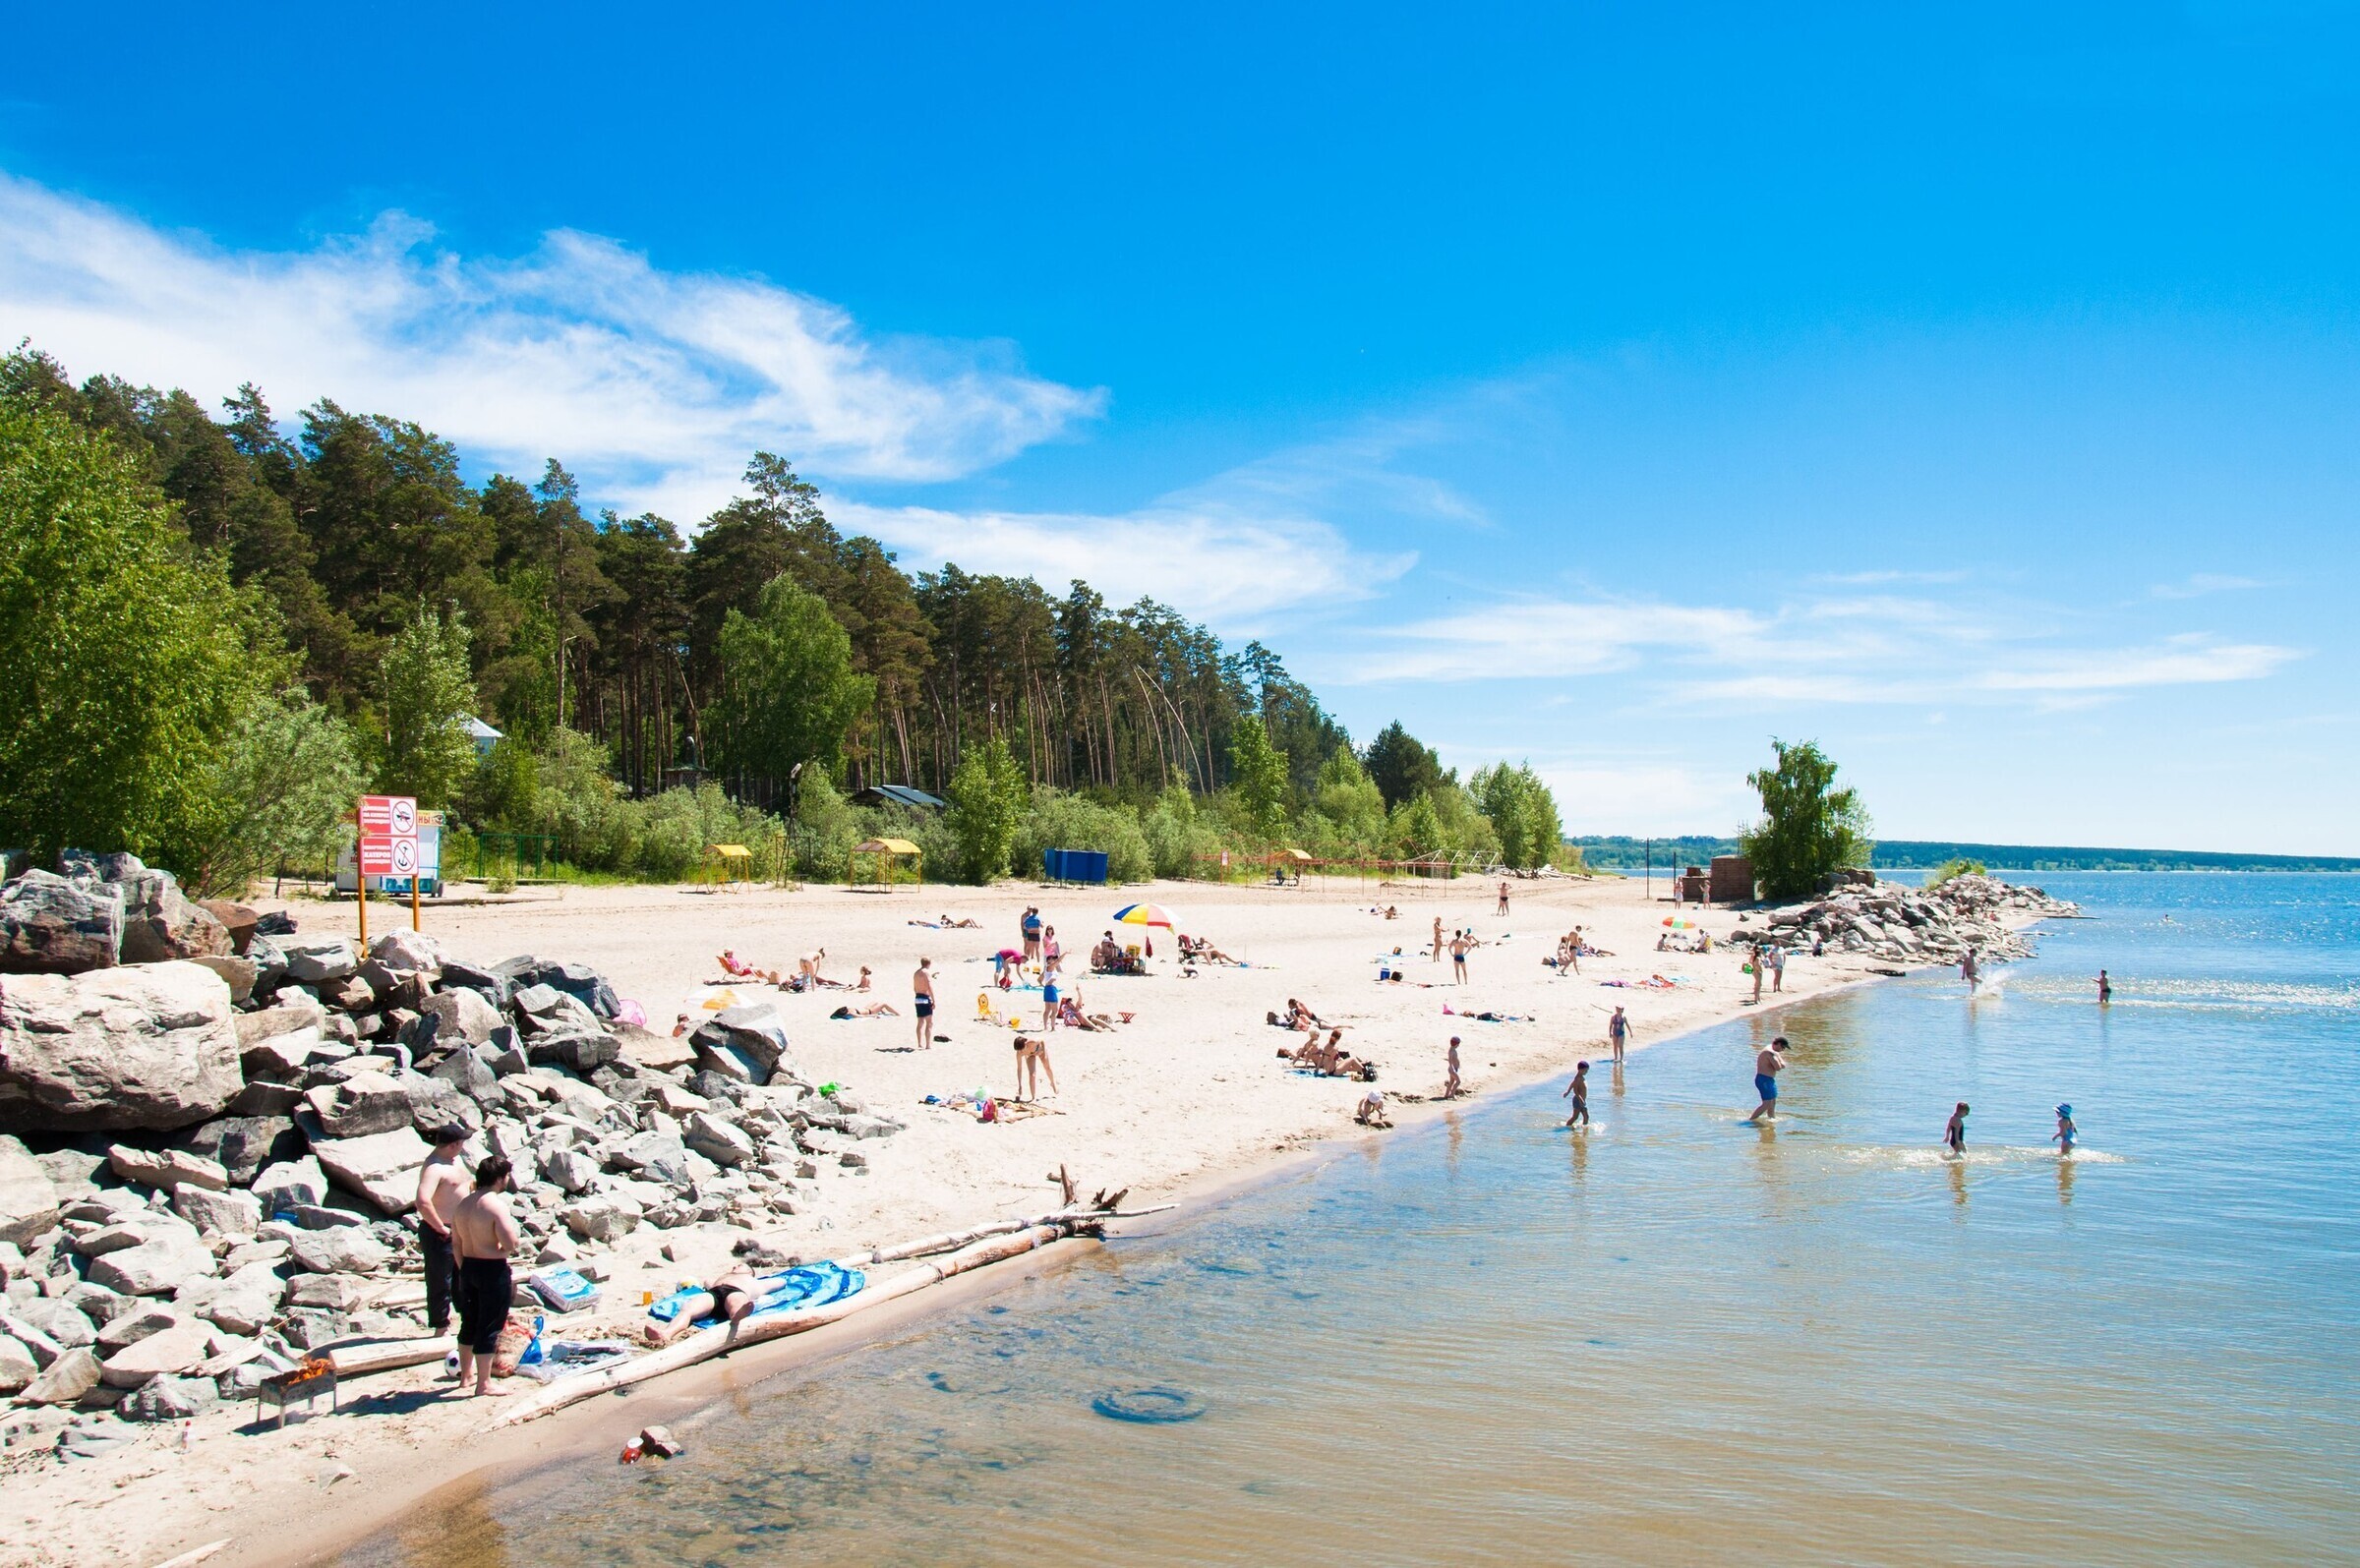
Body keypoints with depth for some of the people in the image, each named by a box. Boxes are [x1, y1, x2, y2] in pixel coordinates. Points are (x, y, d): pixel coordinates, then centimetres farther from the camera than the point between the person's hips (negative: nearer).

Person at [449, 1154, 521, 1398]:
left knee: (469, 1324, 19)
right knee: (489, 1328, 1)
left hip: (468, 1268, 8)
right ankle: (483, 1384, 7)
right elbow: (510, 1245, -24)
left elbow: (456, 1244, 12)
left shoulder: (463, 1204, 6)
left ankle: (465, 1377, 32)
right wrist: (513, 1224, -5)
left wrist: (464, 1269, 21)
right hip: (493, 1270, -8)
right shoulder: (497, 1205, -19)